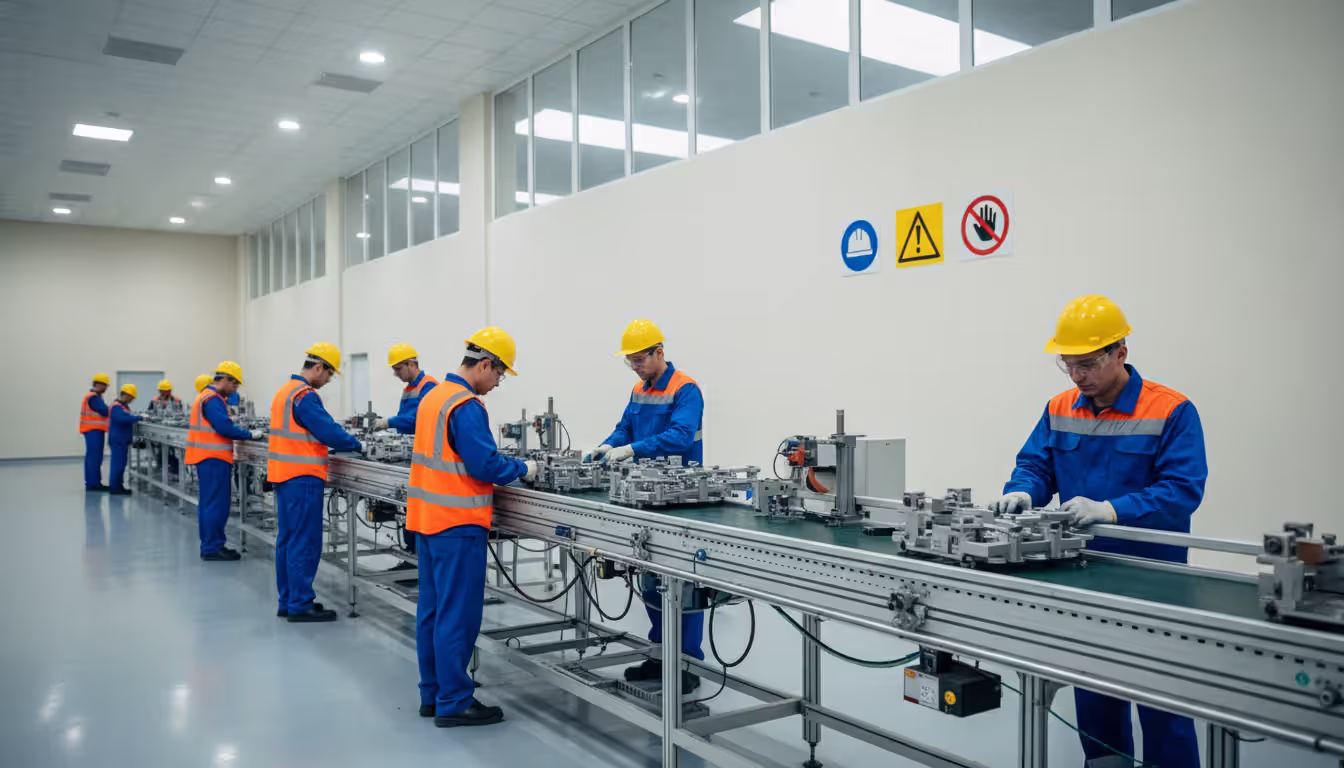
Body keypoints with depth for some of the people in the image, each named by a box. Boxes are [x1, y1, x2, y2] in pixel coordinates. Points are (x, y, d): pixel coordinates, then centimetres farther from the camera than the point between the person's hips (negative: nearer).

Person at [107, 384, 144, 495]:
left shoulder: (123, 406, 17)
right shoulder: (116, 406, -16)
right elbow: (123, 419, -30)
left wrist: (136, 416, 3)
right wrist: (139, 417, -29)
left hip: (123, 440, 10)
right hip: (118, 440, -10)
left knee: (121, 463, 14)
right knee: (118, 463, -8)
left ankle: (118, 486, 20)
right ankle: (114, 487, -5)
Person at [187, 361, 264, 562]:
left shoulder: (207, 396, 18)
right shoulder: (212, 399, -15)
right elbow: (224, 427, -23)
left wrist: (243, 433, 9)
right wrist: (250, 435, -14)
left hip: (210, 458, 11)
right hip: (214, 459, -11)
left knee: (209, 503, 14)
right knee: (216, 504, -7)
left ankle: (210, 546, 20)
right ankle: (213, 548, -4)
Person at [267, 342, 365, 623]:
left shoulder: (285, 390, 15)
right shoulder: (305, 395, -16)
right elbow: (328, 431, -19)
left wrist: (343, 440, 12)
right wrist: (357, 445, -4)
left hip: (284, 474, 10)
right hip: (302, 477, -10)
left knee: (288, 539, 13)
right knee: (304, 542, -5)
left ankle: (288, 601, 20)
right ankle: (300, 605, -1)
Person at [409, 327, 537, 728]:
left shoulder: (433, 396, 13)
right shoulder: (466, 406, -18)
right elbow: (485, 465, -21)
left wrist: (502, 461, 12)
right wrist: (523, 469, -5)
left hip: (428, 516, 10)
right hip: (457, 522, -10)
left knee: (432, 608, 14)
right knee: (457, 614, -2)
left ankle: (432, 693, 24)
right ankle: (454, 703, 5)